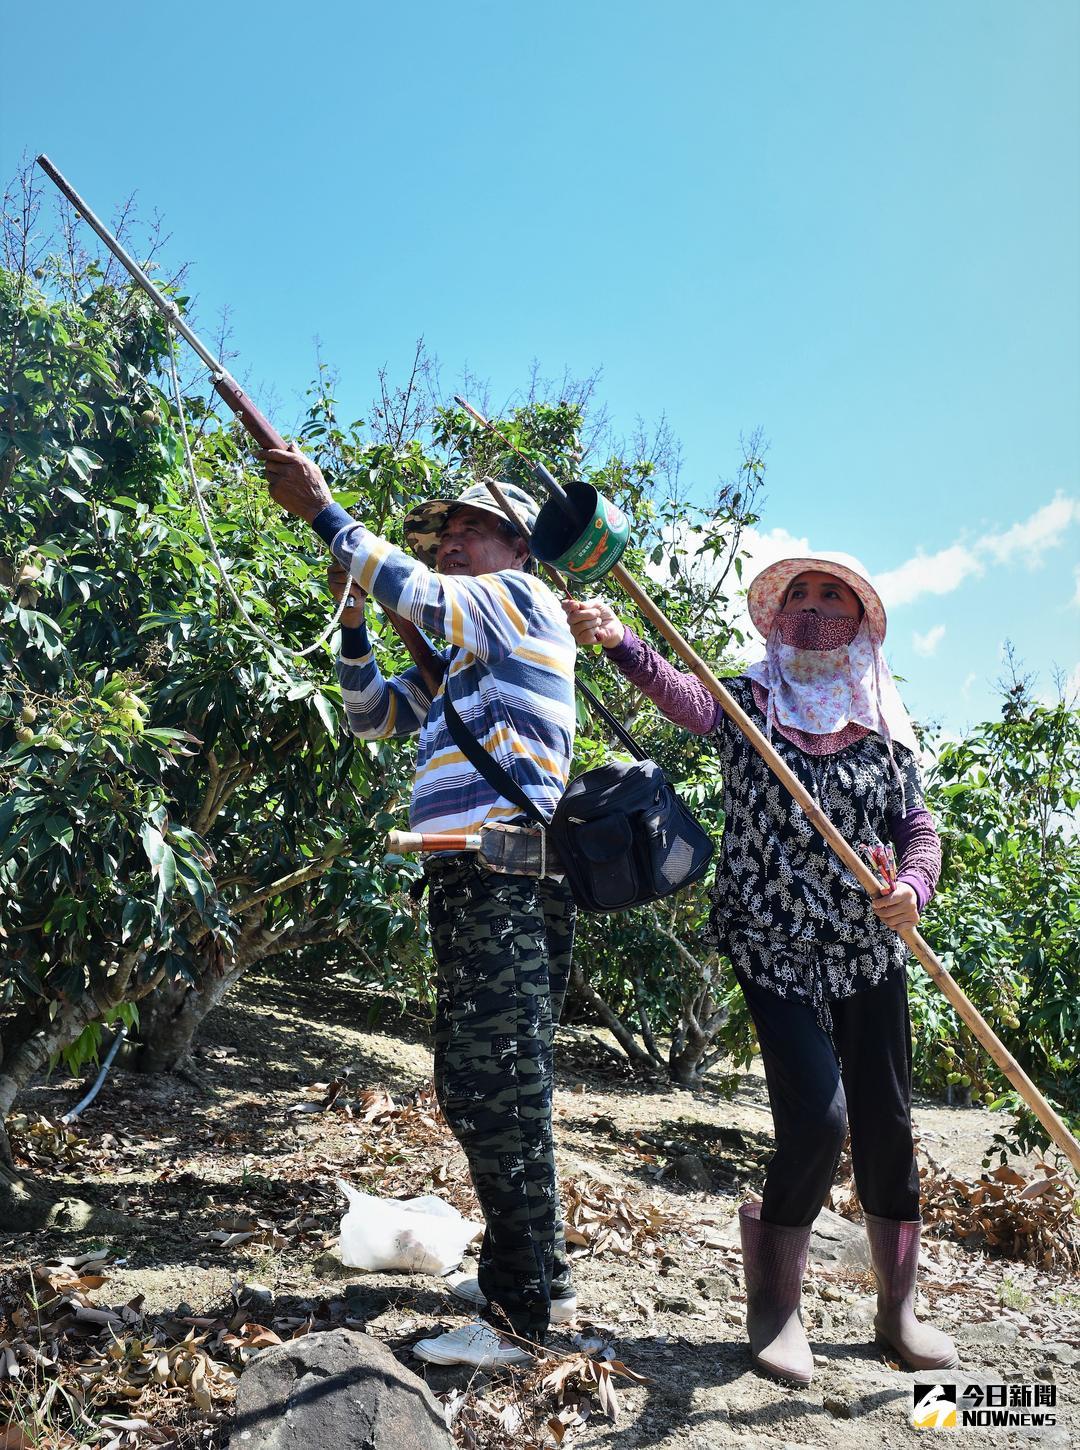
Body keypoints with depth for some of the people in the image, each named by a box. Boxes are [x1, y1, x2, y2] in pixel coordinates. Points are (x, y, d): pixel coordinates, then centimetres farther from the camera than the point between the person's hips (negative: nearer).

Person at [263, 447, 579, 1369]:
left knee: (497, 1089, -8)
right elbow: (373, 716, 28)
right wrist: (353, 619, 16)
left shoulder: (525, 597, 1)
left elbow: (417, 591, -12)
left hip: (506, 875, -10)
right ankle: (525, 1277, 28)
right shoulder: (457, 655, 26)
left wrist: (320, 508, -4)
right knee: (478, 1086, 15)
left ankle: (527, 1311, 1)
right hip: (470, 879, 10)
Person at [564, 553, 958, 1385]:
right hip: (776, 951, -3)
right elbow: (679, 690, -23)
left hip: (870, 954, 3)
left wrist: (914, 887, -22)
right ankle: (776, 1304, 11)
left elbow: (918, 827, 1)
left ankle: (898, 1307, 30)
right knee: (815, 1116, -12)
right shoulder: (746, 704, -3)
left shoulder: (885, 724, 5)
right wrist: (618, 641, -43)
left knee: (886, 1125, 9)